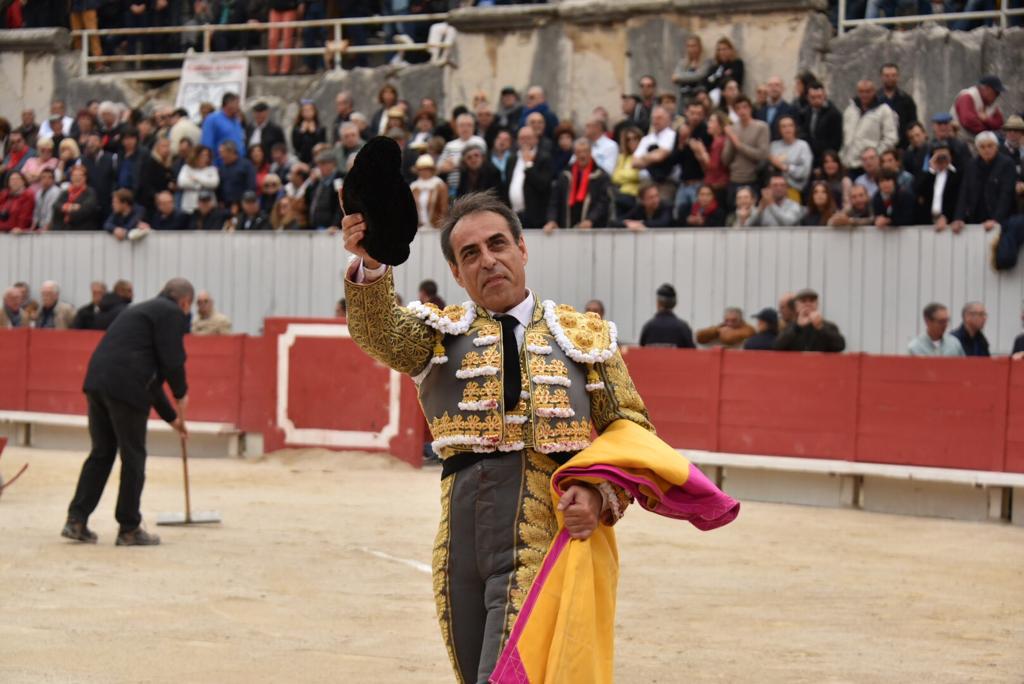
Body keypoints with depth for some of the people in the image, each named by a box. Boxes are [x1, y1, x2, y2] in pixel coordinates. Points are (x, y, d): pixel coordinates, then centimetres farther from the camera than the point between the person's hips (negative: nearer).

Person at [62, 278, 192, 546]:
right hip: (126, 388, -8)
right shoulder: (173, 314, 2)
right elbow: (172, 361, -9)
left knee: (101, 453, 15)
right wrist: (181, 394, 10)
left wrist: (170, 416, 36)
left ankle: (77, 519, 9)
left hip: (97, 382, 8)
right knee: (133, 458, 3)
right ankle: (129, 529, 9)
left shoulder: (144, 310, 29)